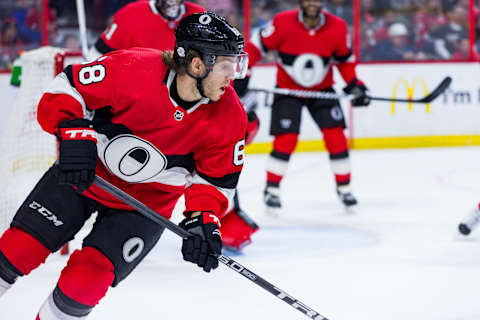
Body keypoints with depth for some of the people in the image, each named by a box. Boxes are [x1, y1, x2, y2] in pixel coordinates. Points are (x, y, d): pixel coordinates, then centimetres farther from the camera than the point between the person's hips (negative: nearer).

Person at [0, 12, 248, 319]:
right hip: (82, 176, -1)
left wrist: (203, 219, -21)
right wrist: (74, 133, -33)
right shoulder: (132, 70, -28)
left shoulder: (230, 119, -18)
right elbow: (65, 89, -18)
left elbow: (213, 178, -5)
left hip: (145, 204, 1)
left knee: (85, 280, -14)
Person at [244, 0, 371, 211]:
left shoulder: (337, 28, -11)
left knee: (335, 136, -8)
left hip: (322, 89, 2)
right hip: (288, 89, -2)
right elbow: (257, 46, -10)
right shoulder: (283, 23, -19)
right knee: (286, 140, -12)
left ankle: (344, 187, 7)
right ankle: (271, 189, 5)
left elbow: (344, 58, 5)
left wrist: (354, 84, -5)